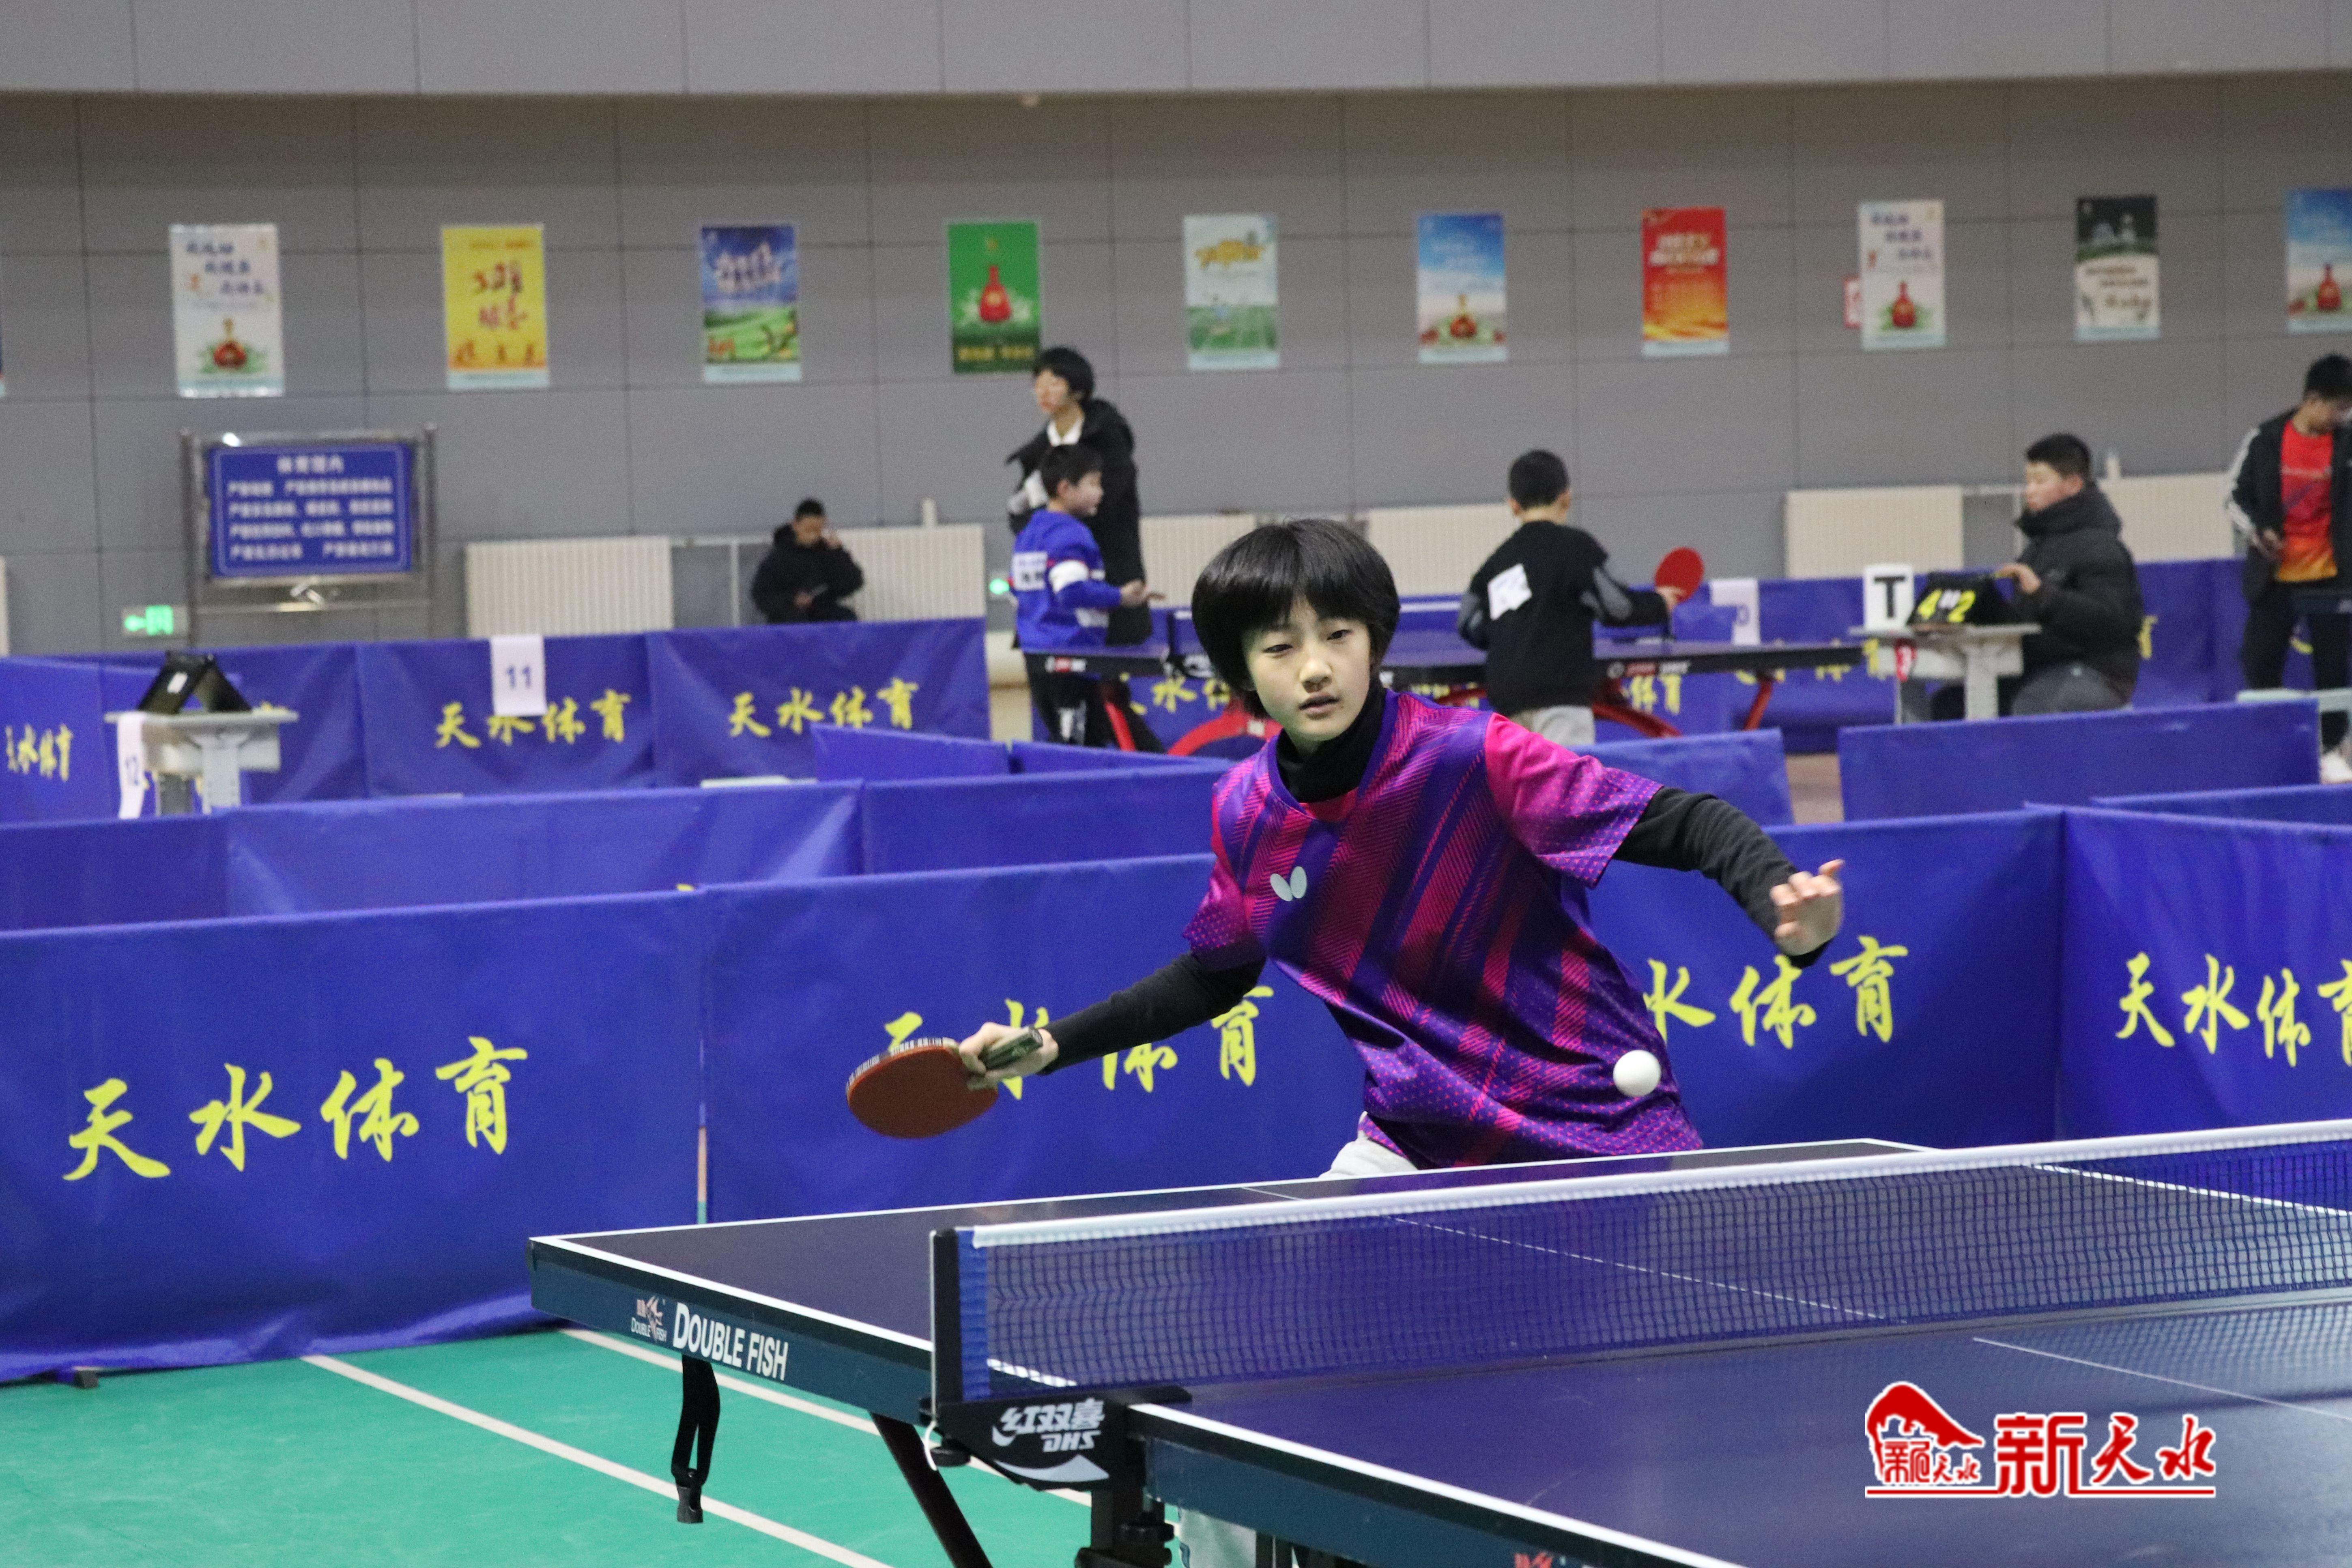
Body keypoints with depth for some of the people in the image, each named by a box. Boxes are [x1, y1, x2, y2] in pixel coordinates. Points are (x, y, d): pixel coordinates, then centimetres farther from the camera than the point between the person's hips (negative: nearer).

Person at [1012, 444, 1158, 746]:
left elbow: (1018, 597, 24)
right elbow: (1073, 591, -26)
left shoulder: (1029, 533, 17)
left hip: (1035, 653, 9)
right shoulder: (1070, 535, -13)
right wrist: (1119, 597, -16)